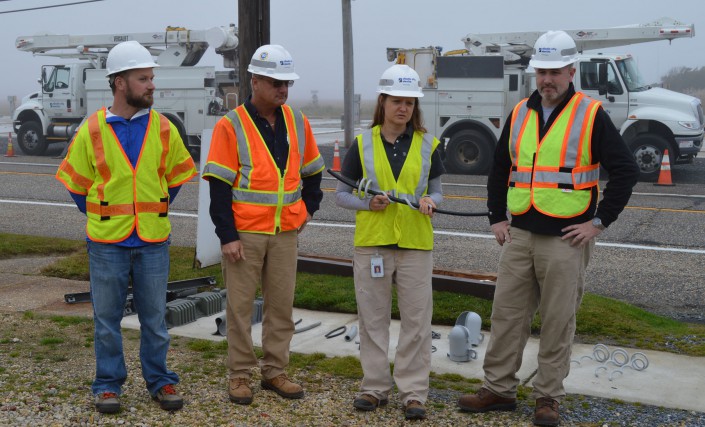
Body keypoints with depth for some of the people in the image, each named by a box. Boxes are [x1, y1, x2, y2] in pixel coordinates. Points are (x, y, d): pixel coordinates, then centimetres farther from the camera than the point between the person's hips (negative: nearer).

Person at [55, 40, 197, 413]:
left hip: (153, 242, 1)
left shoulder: (164, 129, 0)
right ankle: (108, 385, 22)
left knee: (154, 317, 9)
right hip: (107, 243, -1)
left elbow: (176, 176, 13)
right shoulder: (91, 131, -5)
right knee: (107, 318, 8)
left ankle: (160, 381, 22)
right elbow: (76, 183, 6)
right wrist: (102, 219, 9)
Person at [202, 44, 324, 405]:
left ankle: (275, 371, 22)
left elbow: (312, 170, 20)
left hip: (285, 233, 5)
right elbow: (219, 186, -11)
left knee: (282, 304, 10)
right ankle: (240, 375, 17)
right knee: (240, 305, 4)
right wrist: (227, 236, -15)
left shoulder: (297, 122, 6)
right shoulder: (231, 126, -9)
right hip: (244, 233, -4)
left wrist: (307, 208, 10)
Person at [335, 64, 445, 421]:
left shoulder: (427, 145, 4)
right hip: (371, 242, 0)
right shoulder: (362, 144, 2)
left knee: (416, 319, 2)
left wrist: (431, 202, -12)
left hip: (415, 243, 0)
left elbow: (436, 190, 11)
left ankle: (413, 392, 13)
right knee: (373, 318, 8)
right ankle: (375, 387, 21)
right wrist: (368, 203, -13)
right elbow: (342, 194, 6)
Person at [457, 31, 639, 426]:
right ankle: (499, 389, 21)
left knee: (558, 320, 4)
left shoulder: (591, 115, -5)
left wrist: (599, 221, -9)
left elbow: (626, 170, -7)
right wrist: (497, 218, 9)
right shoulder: (520, 114, 9)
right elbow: (500, 169, 17)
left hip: (566, 239, -4)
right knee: (507, 313, 9)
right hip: (519, 235, 5)